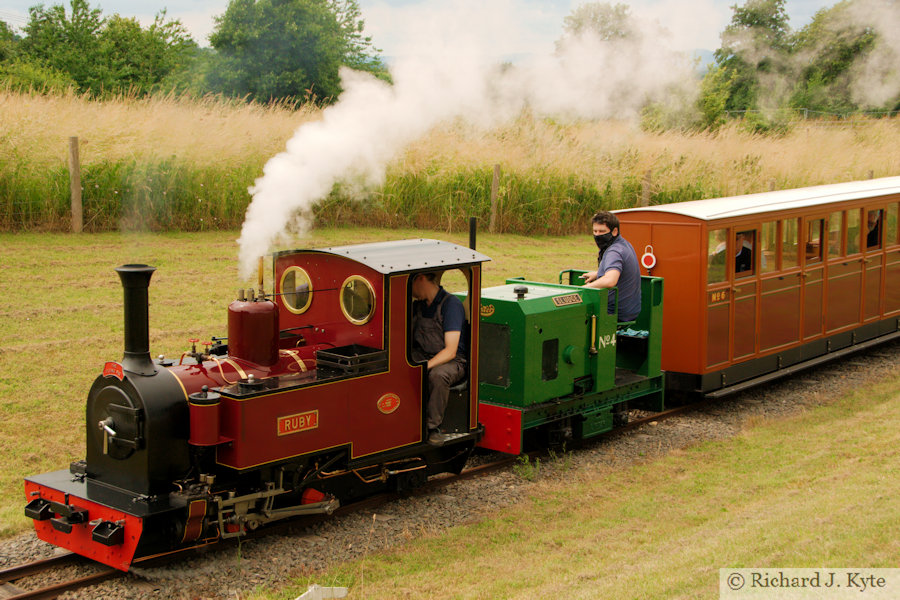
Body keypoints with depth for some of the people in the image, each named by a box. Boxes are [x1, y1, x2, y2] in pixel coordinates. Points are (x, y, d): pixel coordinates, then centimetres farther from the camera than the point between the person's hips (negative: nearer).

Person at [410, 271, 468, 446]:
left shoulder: (451, 304, -15)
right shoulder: (418, 304, 9)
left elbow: (450, 351, -22)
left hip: (452, 361, -7)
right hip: (421, 355, 7)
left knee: (438, 375, -40)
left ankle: (433, 427, -26)